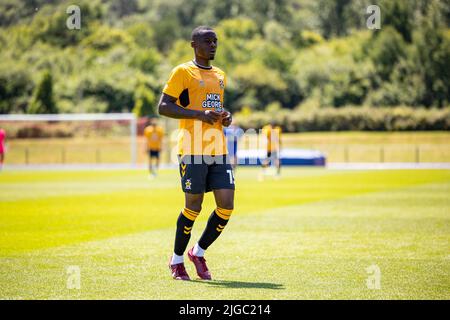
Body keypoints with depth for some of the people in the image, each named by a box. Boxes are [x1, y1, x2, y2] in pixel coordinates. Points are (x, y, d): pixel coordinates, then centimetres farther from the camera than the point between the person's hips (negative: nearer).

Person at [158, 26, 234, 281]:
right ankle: (177, 260, 15)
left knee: (226, 206, -2)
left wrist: (226, 117, 8)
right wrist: (199, 114, -17)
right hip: (193, 150, -6)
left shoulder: (220, 75, 19)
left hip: (219, 150, 6)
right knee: (194, 207, -3)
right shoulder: (183, 72, -2)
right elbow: (163, 107, -8)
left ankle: (199, 252, 17)